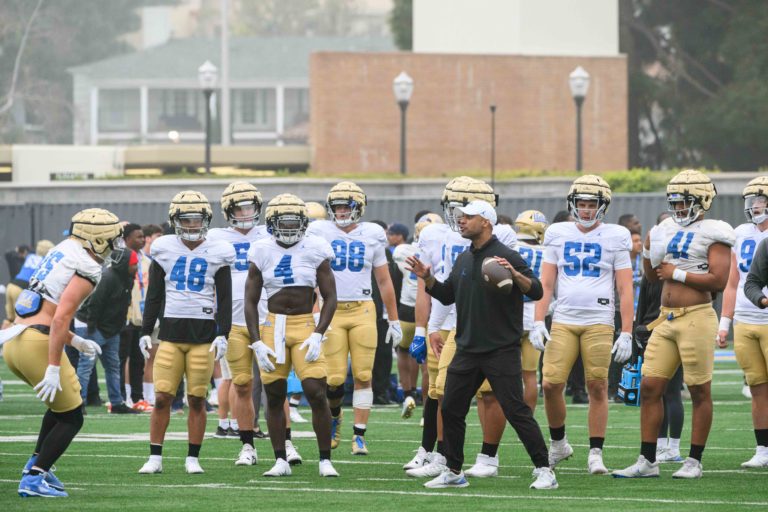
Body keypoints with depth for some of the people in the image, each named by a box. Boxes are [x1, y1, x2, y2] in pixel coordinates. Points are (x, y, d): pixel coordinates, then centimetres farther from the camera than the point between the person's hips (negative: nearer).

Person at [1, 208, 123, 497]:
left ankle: (37, 464, 24)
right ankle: (34, 479, -2)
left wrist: (76, 342, 31)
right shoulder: (87, 269, -9)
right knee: (71, 417, 5)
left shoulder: (60, 254, 19)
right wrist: (54, 369, -21)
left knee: (62, 404, 28)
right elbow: (61, 318, -19)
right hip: (36, 343, -9)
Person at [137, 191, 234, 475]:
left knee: (197, 399, 1)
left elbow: (224, 299, 5)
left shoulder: (216, 253, 3)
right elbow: (154, 296, 11)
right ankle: (155, 458, 3)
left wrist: (223, 334, -5)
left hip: (203, 333, -1)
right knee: (162, 397, -4)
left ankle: (193, 459, 9)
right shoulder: (164, 250, 5)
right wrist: (145, 332, 7)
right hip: (171, 331, 1)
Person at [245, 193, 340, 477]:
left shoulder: (315, 250, -1)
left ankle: (325, 460, 0)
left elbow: (330, 297, 1)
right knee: (274, 396, 3)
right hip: (273, 326, 2)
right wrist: (257, 343, -3)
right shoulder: (262, 252, 3)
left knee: (317, 393, -10)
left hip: (306, 325, -2)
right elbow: (250, 301, 5)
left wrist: (318, 335, -11)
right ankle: (280, 461, 13)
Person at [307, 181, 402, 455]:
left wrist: (394, 320, 13)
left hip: (362, 310, 1)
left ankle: (359, 435, 0)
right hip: (331, 310, -1)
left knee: (363, 376, -5)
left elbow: (384, 281, 13)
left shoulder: (372, 235, 7)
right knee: (335, 378, -4)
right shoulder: (319, 232, 2)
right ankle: (334, 416, 25)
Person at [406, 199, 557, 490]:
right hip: (467, 351, 8)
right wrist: (427, 279, 9)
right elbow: (447, 296, 24)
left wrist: (514, 274, -32)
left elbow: (536, 291, -15)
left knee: (516, 411, -10)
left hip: (501, 351, -8)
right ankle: (454, 472, 20)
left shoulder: (505, 257, -10)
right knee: (450, 410, 9)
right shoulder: (463, 260, 14)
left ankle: (544, 470, -4)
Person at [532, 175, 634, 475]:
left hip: (599, 323, -2)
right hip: (563, 322, 2)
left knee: (598, 388, -3)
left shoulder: (615, 238, 3)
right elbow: (546, 284, 11)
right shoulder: (558, 235, 10)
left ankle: (596, 454, 6)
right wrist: (538, 322, 0)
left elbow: (625, 290, 2)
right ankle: (558, 444, 15)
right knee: (551, 384, -6)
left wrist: (626, 334, -4)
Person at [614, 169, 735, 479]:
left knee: (700, 392, 1)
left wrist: (677, 273, -11)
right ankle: (647, 461, 8)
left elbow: (718, 281, -16)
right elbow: (652, 275, 26)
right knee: (649, 387, 3)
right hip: (666, 319, 7)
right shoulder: (665, 233, 15)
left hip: (696, 318, -7)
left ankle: (694, 461, 8)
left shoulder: (713, 234, -6)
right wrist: (649, 249, 9)